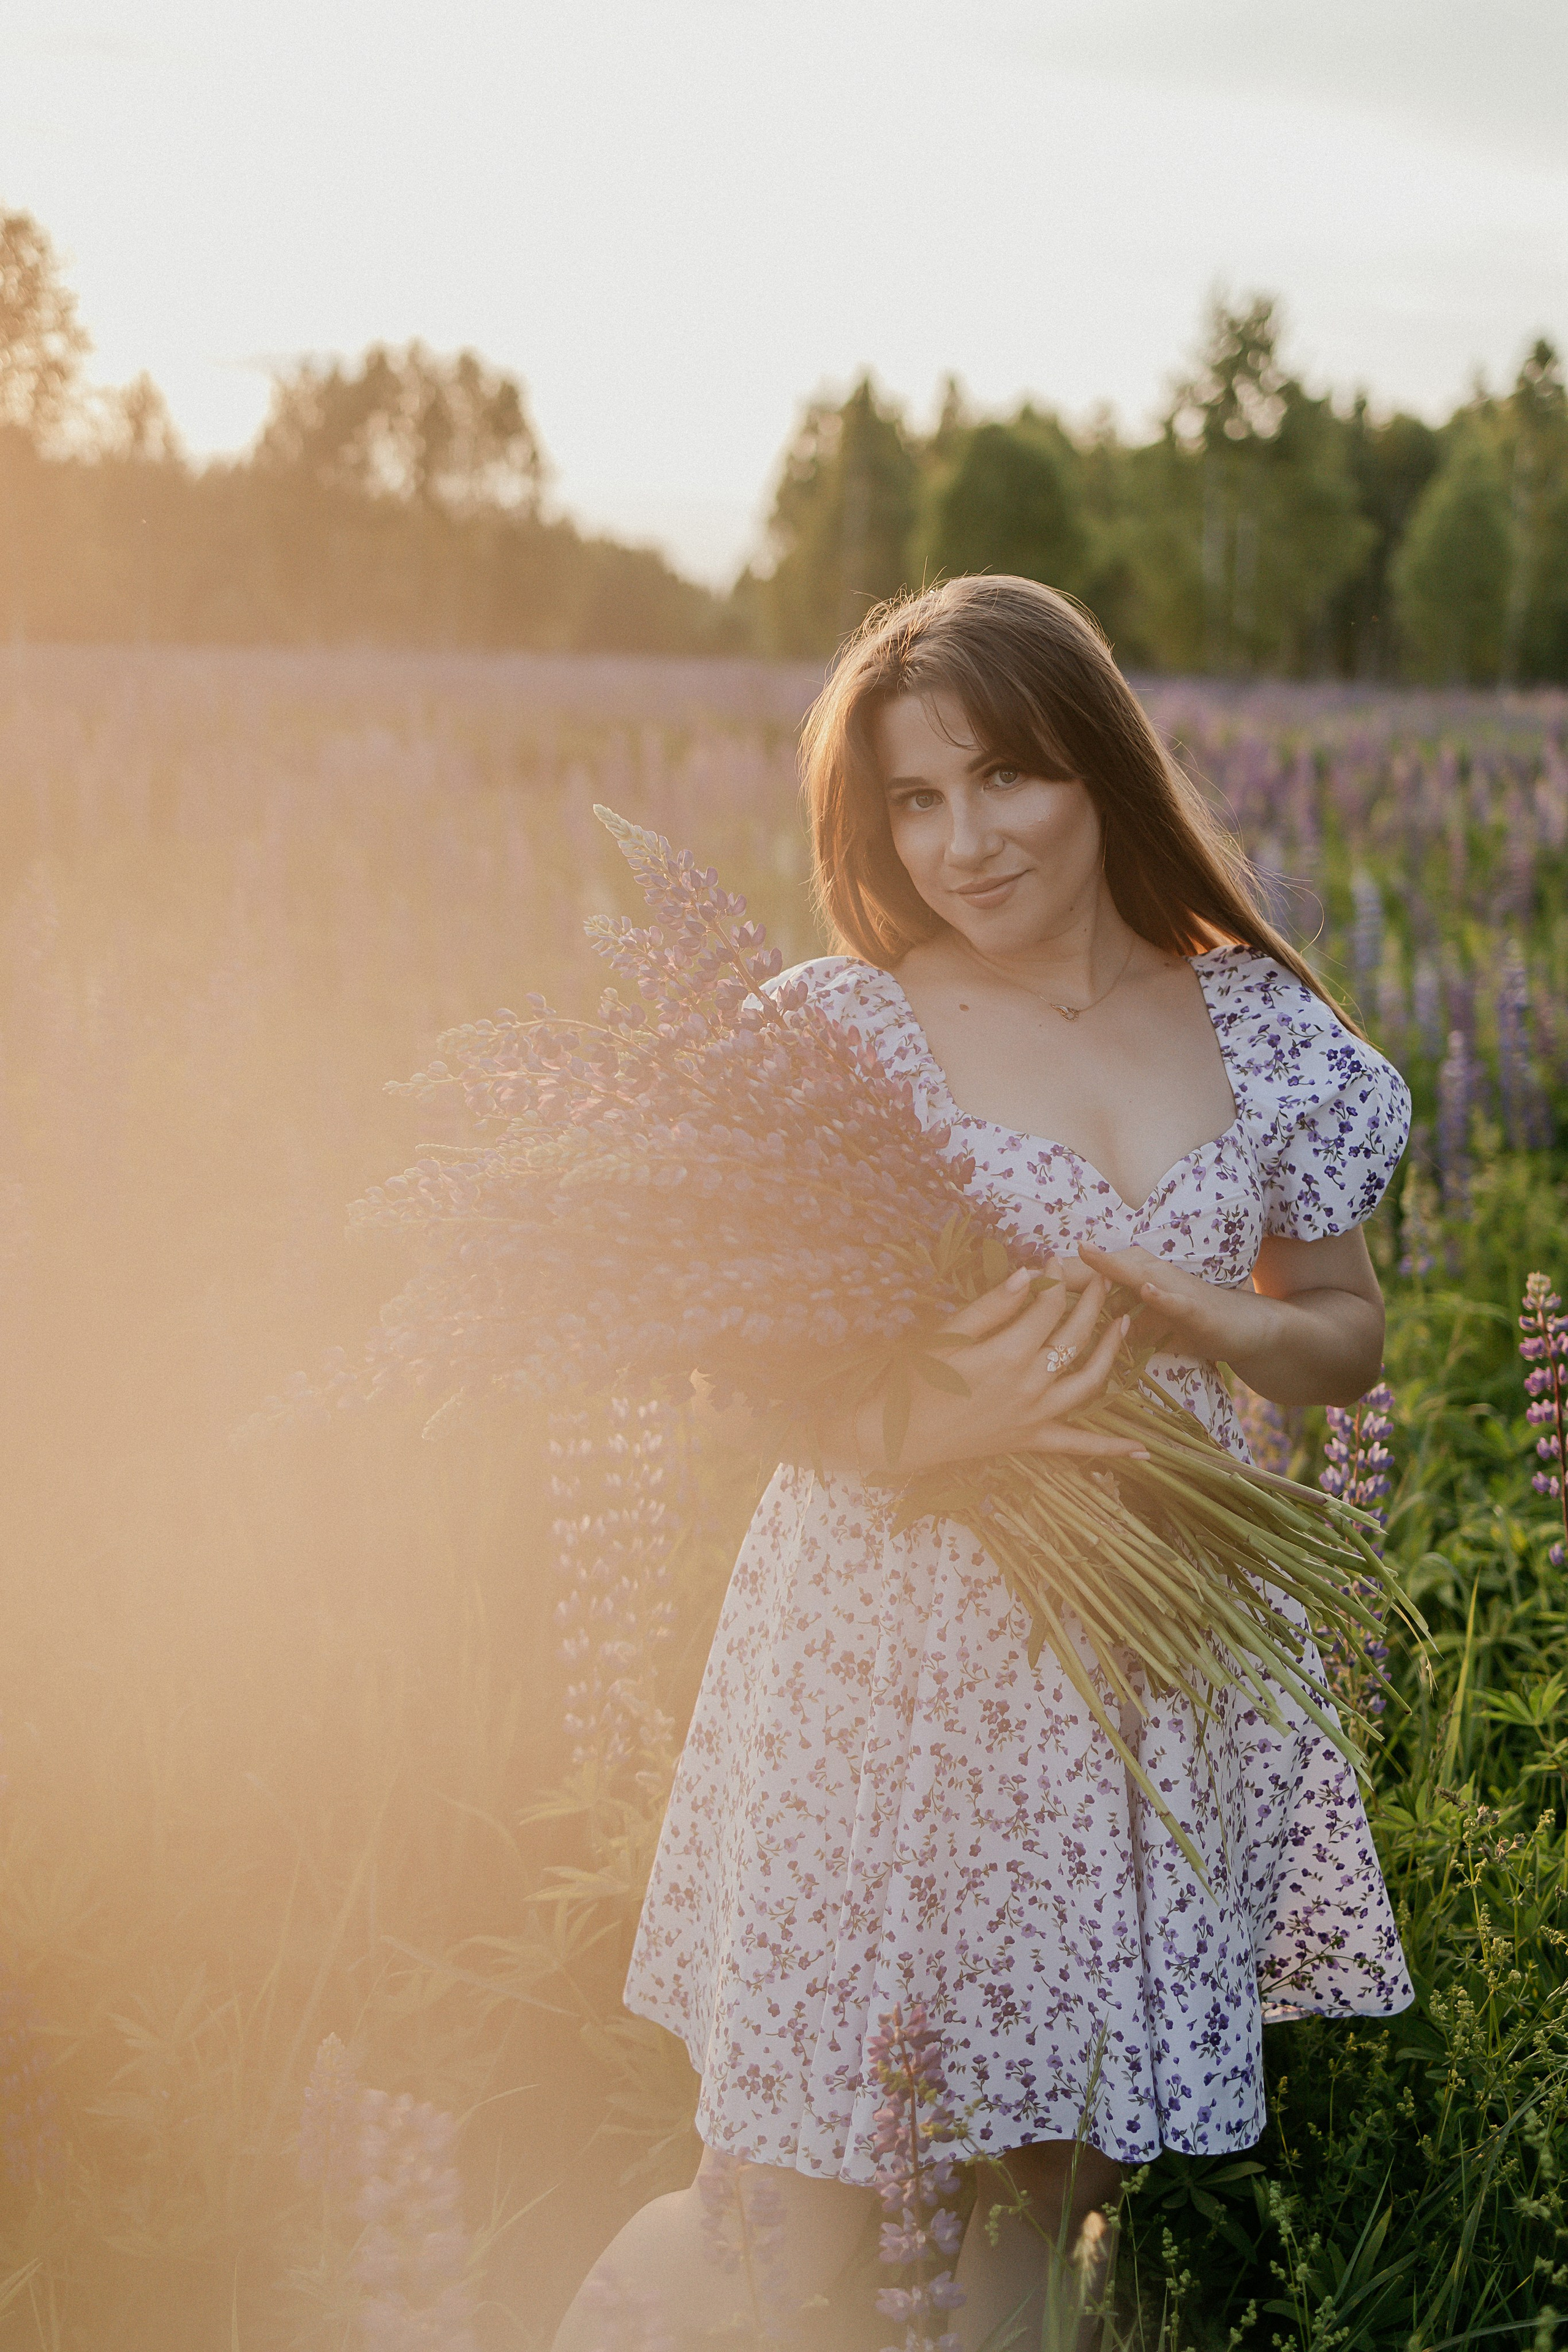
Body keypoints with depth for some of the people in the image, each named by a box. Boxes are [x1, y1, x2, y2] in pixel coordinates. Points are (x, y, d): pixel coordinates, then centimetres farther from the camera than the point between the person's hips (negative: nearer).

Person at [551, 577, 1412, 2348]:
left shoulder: (1260, 1033, 4)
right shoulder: (835, 1033, -6)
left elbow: (1346, 1331, 13)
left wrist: (1208, 1323, -10)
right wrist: (917, 1430, -24)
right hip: (889, 1677, -3)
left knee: (1051, 2188, 14)